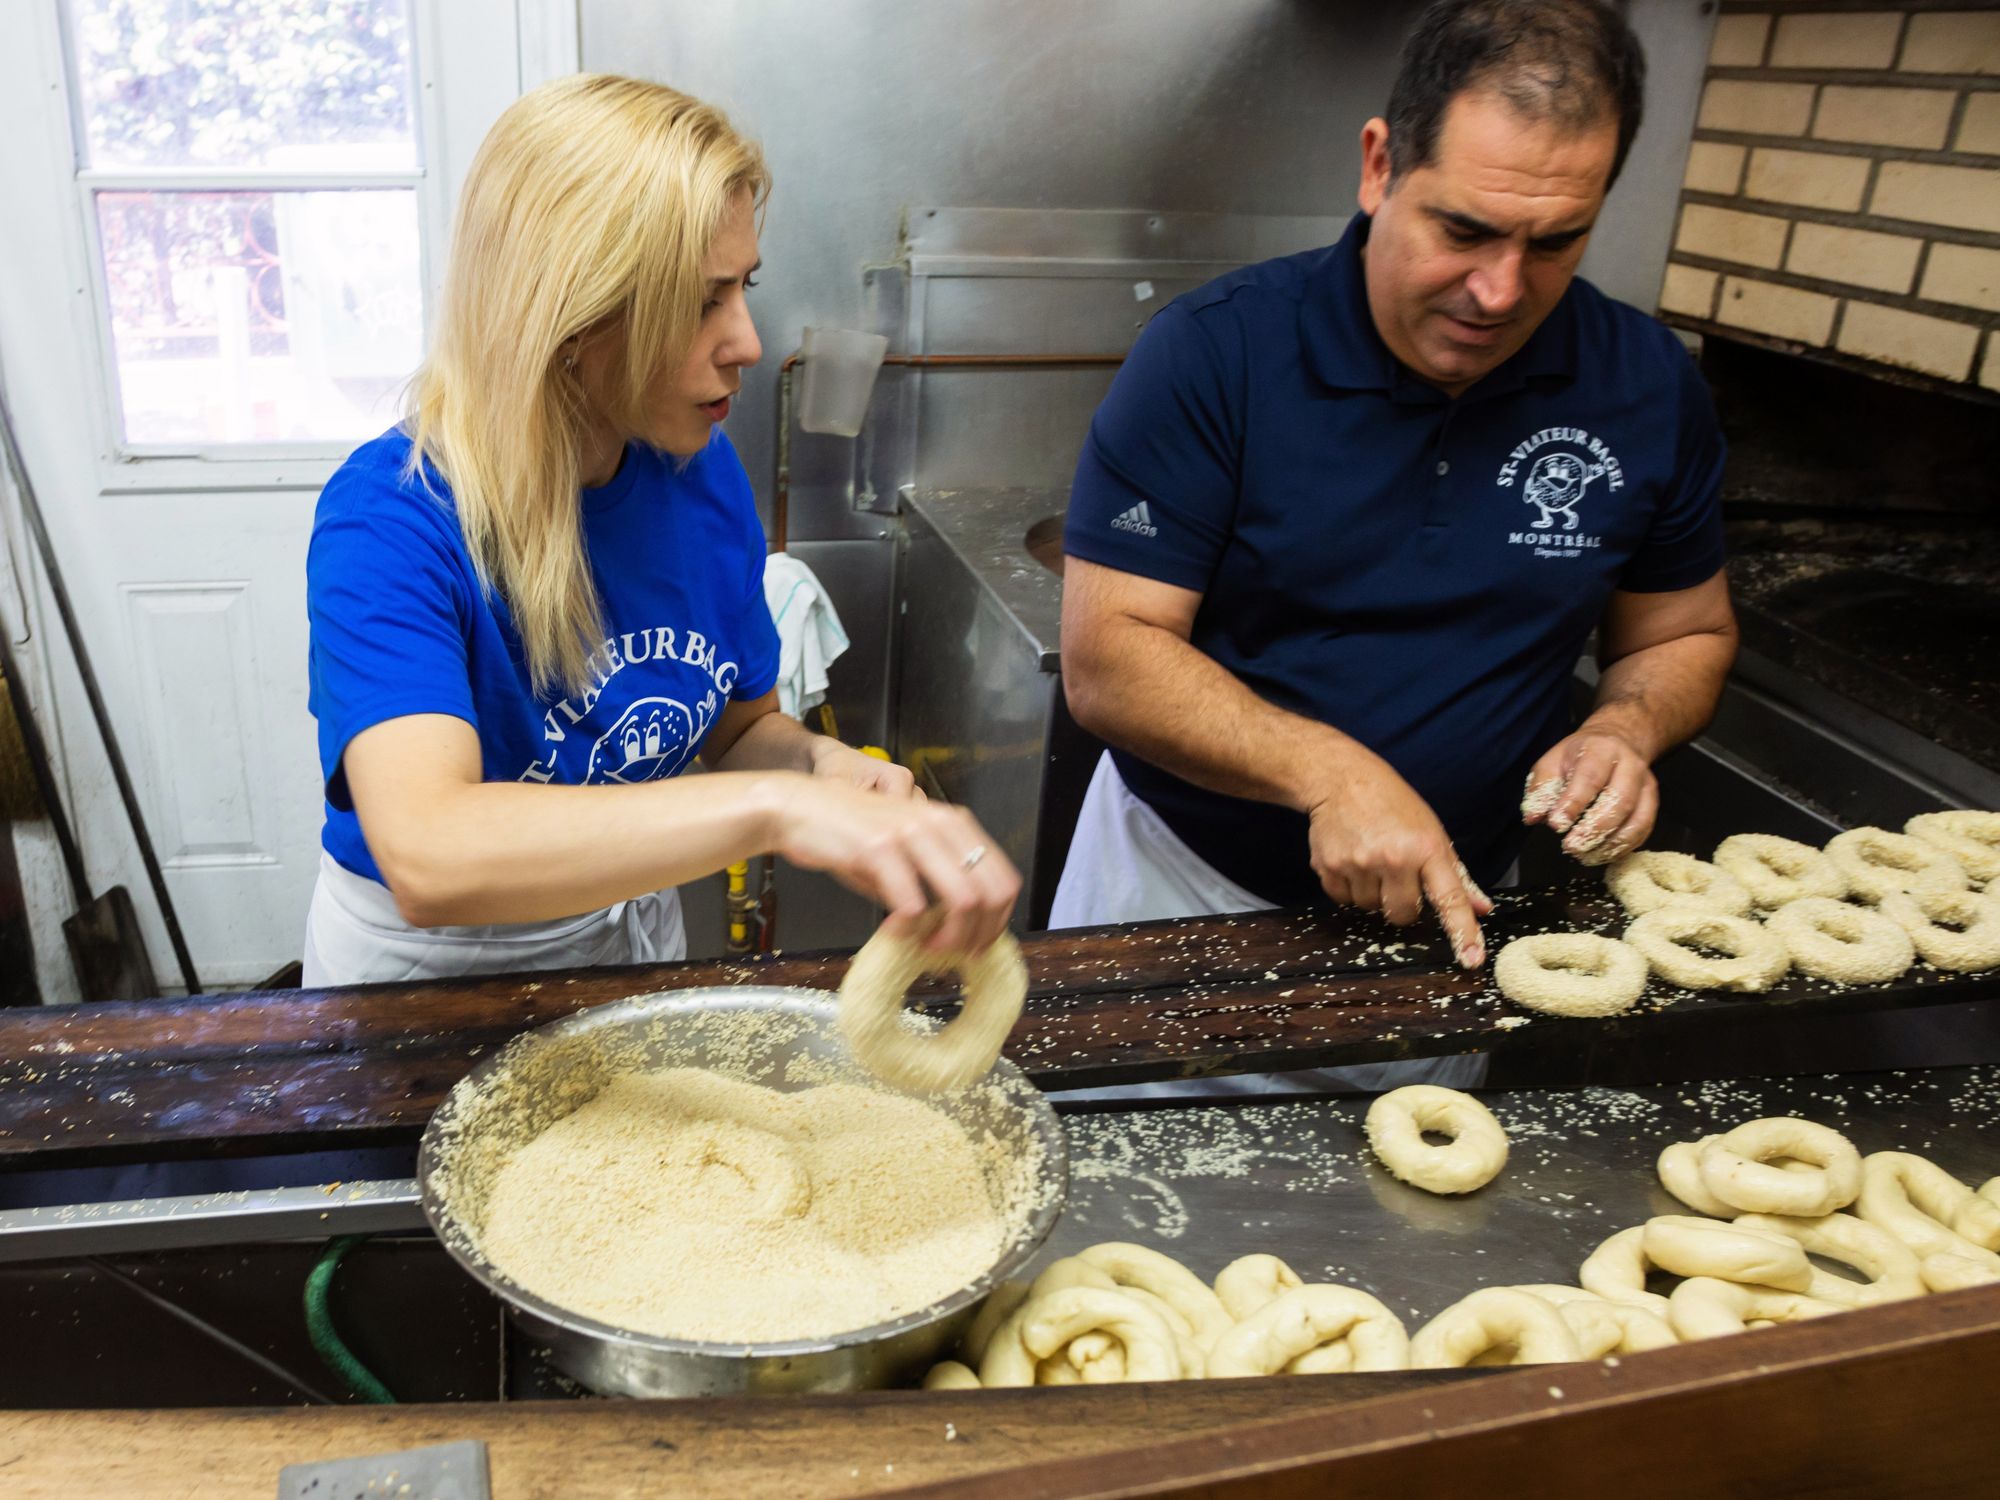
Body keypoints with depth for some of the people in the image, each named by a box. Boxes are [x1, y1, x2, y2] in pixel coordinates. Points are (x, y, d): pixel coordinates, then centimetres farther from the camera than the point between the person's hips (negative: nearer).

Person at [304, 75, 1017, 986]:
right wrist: (768, 808, -56)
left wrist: (820, 767, -21)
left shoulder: (702, 472, -12)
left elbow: (741, 723, 2)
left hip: (635, 941, 5)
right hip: (422, 959, -4)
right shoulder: (387, 521, -30)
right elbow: (427, 856, -45)